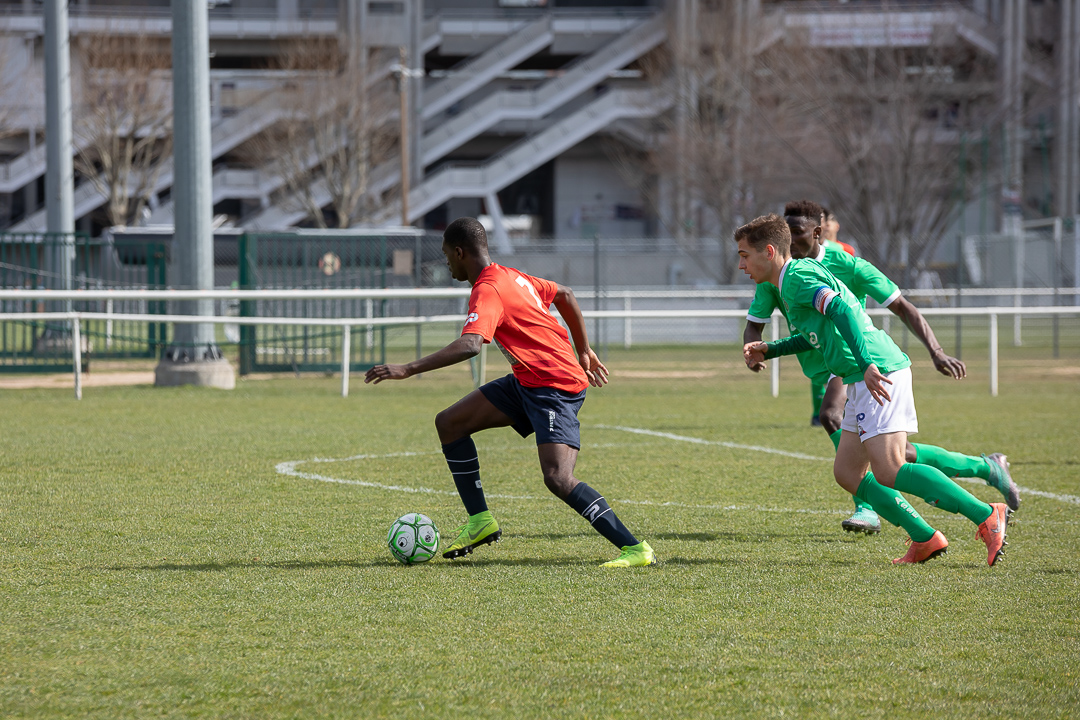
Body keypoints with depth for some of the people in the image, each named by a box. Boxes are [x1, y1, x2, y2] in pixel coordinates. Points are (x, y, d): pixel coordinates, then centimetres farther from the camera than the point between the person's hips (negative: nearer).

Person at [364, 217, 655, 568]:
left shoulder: (488, 291, -18)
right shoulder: (512, 277, 12)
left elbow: (469, 345, -35)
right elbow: (565, 295, 25)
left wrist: (409, 369, -36)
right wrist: (583, 352, 31)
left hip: (555, 386, -10)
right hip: (527, 381, 10)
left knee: (558, 478, -22)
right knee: (449, 423, 8)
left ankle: (635, 549, -19)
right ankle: (480, 520, 11)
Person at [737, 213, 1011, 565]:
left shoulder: (796, 276, -7)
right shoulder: (804, 271, 24)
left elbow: (841, 310, -24)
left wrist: (867, 364, -34)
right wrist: (770, 350, 33)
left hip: (878, 375, -10)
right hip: (864, 381, 10)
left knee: (888, 472, -18)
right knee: (847, 472, 9)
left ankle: (987, 516, -21)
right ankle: (925, 539, 4)